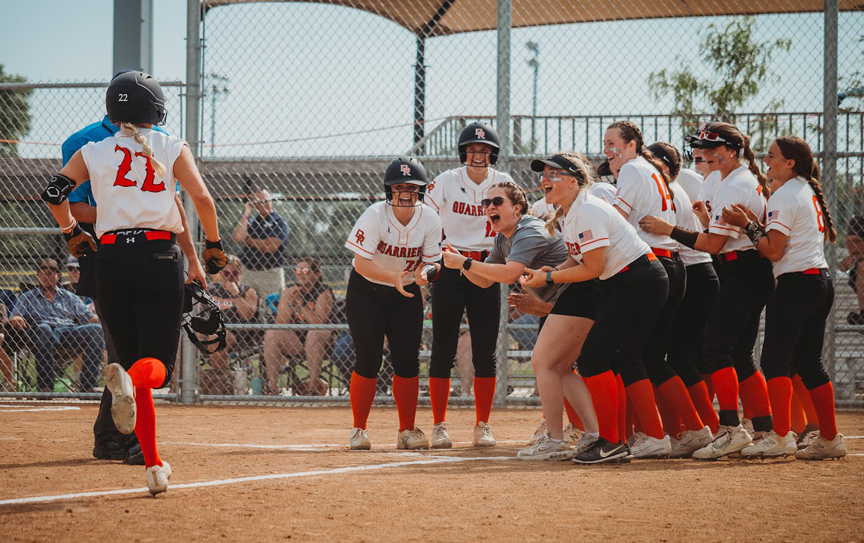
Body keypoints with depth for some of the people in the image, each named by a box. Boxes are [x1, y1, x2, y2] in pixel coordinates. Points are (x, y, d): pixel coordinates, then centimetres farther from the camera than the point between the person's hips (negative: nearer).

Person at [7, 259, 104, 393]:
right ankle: (45, 385, -42)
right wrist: (16, 320, -14)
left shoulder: (69, 297, 30)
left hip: (69, 331, 2)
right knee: (43, 329, -41)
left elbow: (88, 317, 21)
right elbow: (14, 318, 12)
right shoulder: (27, 298, 26)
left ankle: (89, 384, -31)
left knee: (96, 330, -28)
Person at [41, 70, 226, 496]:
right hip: (159, 256, -2)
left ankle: (153, 466, 1)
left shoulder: (93, 153, 11)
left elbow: (54, 192, 0)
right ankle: (130, 380, -42)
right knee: (157, 366, -3)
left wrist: (71, 232, 17)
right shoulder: (172, 149, 7)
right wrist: (214, 245, 10)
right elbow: (201, 197, -5)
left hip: (111, 259, 2)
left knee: (132, 358, 9)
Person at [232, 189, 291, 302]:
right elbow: (238, 237, -1)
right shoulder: (250, 221, 18)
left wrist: (248, 240, 2)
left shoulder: (280, 222, 1)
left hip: (270, 274, -5)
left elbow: (270, 247, -10)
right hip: (247, 272, 5)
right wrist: (246, 214, 3)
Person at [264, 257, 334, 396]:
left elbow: (319, 323, -19)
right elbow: (281, 323, -5)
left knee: (314, 334, -37)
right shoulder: (289, 291, 5)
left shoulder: (323, 292, -6)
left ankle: (314, 385, -30)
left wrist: (301, 303, -23)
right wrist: (289, 300, -16)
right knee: (270, 334, -22)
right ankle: (272, 385, -24)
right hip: (294, 340, 3)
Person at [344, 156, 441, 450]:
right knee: (369, 360, -9)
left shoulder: (429, 219, -12)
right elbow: (361, 263, -26)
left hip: (407, 293, 3)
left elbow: (430, 260, -6)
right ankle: (358, 430, 2)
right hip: (366, 291, -3)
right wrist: (394, 277, -41)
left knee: (408, 360, -1)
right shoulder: (375, 215, -23)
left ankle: (408, 431, 10)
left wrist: (422, 272, -30)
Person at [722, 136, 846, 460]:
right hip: (822, 283, 10)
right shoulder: (809, 192, 18)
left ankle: (780, 437, -20)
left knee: (775, 358, -11)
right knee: (809, 362, 13)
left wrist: (747, 226, -6)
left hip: (796, 283, -10)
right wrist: (753, 223, 15)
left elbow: (773, 250, -15)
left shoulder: (784, 196, -10)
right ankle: (830, 439, 13)